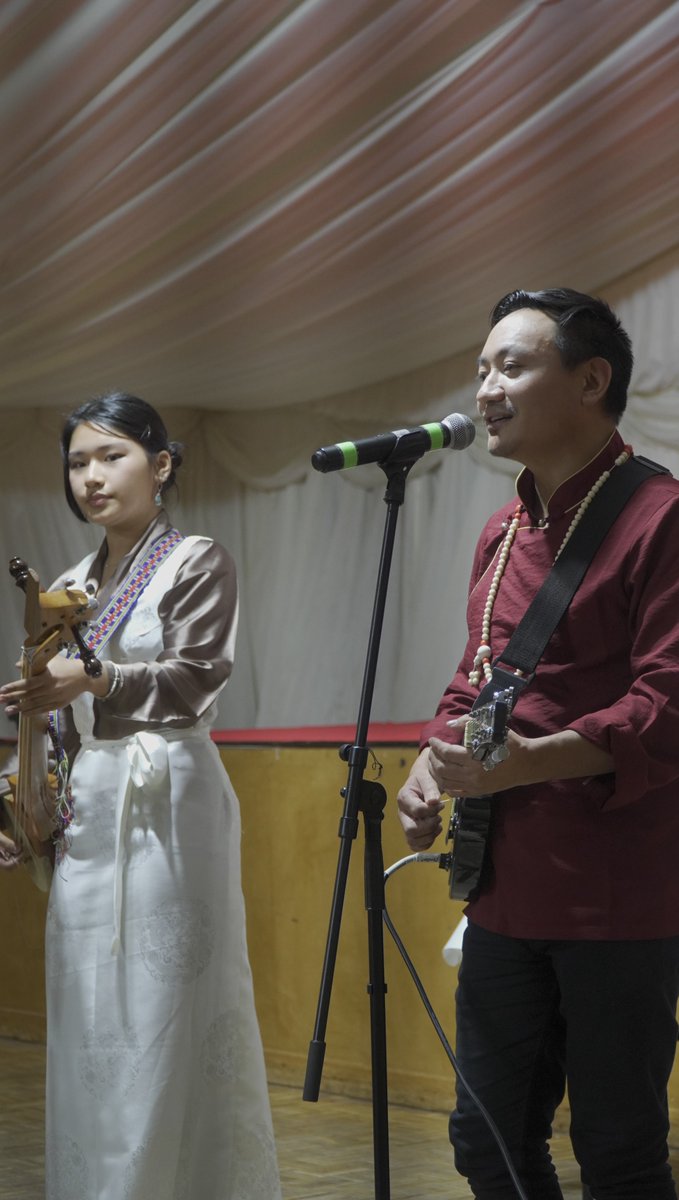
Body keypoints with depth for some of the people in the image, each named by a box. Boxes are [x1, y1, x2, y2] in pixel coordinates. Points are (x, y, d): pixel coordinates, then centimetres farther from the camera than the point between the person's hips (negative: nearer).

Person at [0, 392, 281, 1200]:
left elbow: (196, 681, -13)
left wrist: (95, 679, -29)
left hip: (166, 800, -6)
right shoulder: (71, 587, 17)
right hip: (86, 808, 6)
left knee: (167, 1010, -7)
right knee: (87, 1014, 5)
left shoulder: (197, 564, 1)